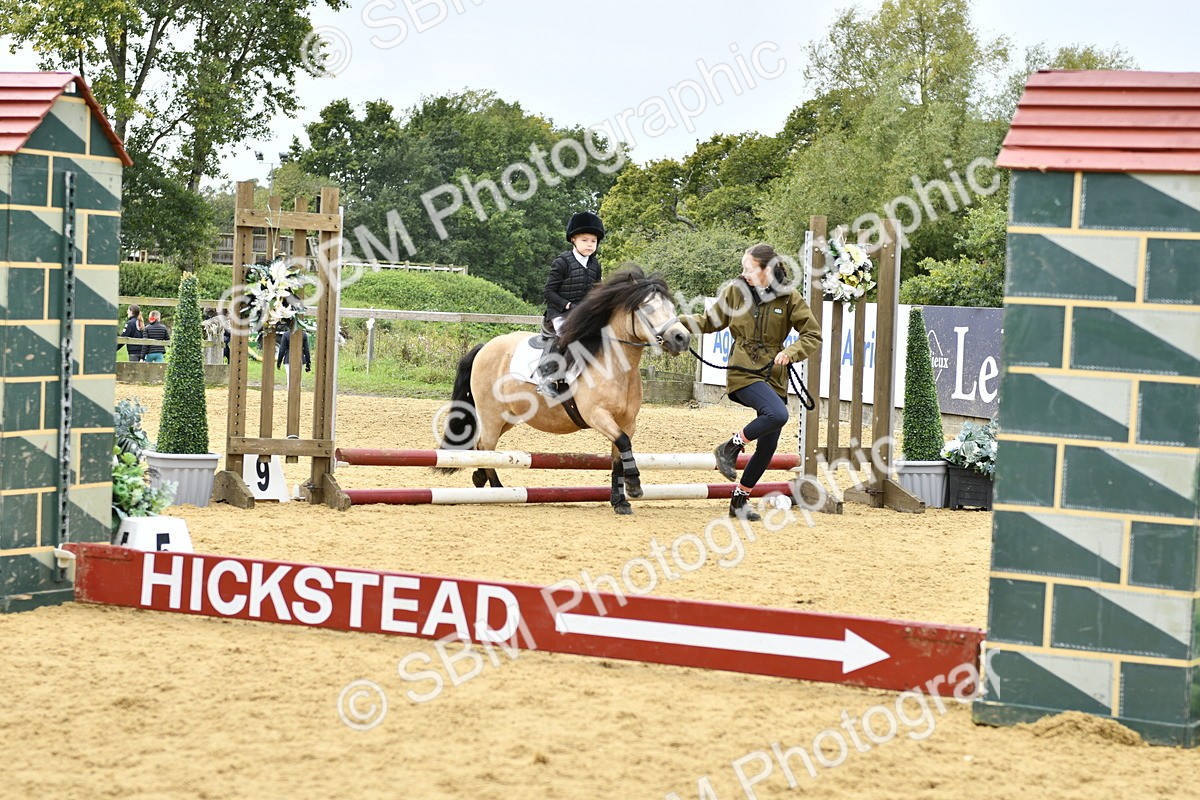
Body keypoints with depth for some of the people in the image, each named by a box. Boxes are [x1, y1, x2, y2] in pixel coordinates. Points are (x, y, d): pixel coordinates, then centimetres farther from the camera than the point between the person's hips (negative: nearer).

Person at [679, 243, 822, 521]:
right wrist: (680, 321, -3)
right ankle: (730, 447, -9)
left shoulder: (789, 298, 0)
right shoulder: (735, 290, 1)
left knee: (767, 447, 5)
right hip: (744, 372, -3)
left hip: (774, 377, 3)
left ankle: (739, 499, 22)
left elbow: (813, 335, 2)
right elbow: (711, 321, 12)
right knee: (777, 415, -31)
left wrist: (790, 352, -16)